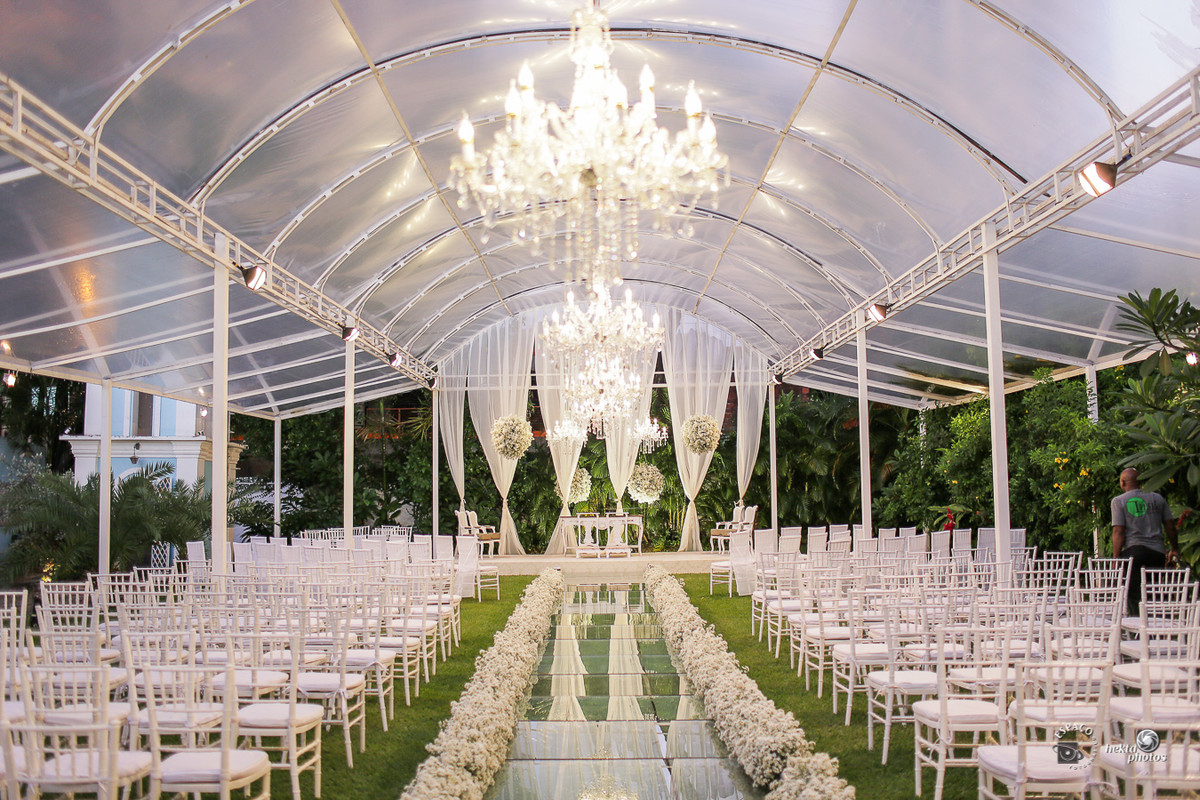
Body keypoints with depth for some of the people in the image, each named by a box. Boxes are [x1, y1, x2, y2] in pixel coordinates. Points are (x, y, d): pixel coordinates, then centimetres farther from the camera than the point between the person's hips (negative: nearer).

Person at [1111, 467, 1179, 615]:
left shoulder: (1118, 501, 2)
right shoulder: (1157, 498, 11)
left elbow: (1118, 532, -5)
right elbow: (1170, 526, 13)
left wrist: (1116, 559, -3)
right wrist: (1174, 549, 27)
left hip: (1132, 550, -3)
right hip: (1157, 551, 3)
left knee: (1133, 596, 0)